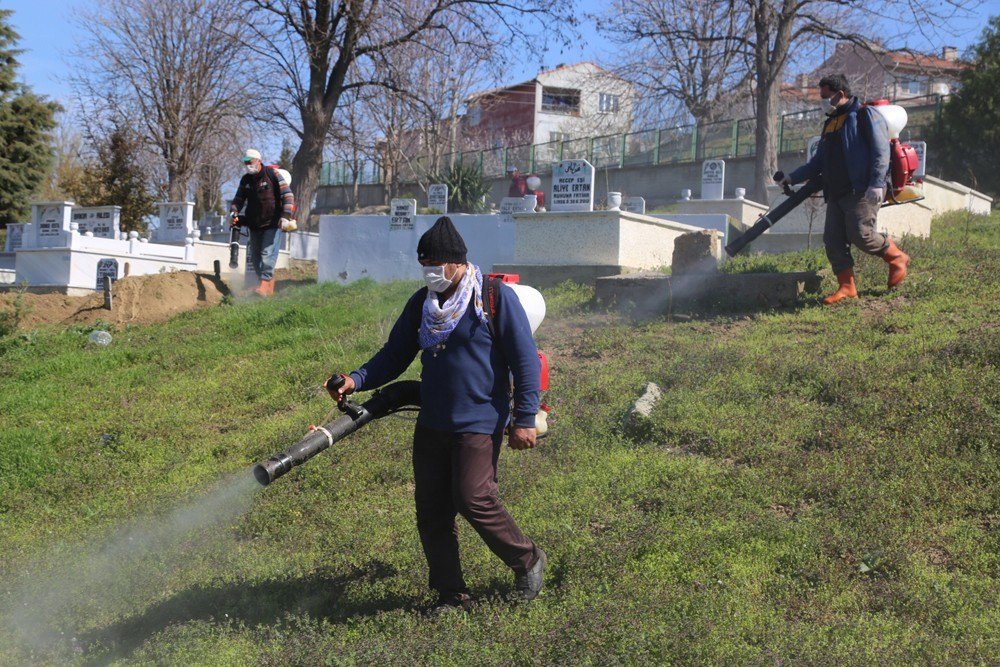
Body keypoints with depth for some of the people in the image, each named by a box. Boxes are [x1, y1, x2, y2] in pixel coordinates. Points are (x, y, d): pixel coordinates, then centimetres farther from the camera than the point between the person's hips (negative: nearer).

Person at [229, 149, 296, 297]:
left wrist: (286, 216, -21)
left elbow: (288, 195, -11)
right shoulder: (245, 180, 10)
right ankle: (269, 287, 17)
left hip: (272, 224, -7)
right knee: (255, 257, 8)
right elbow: (238, 199, 14)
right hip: (254, 225, 7)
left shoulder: (272, 174, -7)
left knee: (267, 254, -17)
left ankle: (264, 285, -21)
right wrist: (233, 212, -8)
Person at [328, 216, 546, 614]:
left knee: (474, 499, -15)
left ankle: (527, 561, 10)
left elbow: (526, 361, -8)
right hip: (431, 424, 6)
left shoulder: (495, 297, -8)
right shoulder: (421, 303, 9)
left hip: (480, 423, -6)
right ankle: (451, 594, 18)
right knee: (431, 509, 5)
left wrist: (524, 418, -12)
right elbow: (395, 356, 14)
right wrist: (357, 380, -4)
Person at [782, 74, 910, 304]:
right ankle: (847, 287, 3)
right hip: (836, 194, 8)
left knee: (860, 233, -18)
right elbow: (819, 162, 29)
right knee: (833, 240, -2)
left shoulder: (865, 115, -1)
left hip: (862, 191, -8)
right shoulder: (830, 123, 24)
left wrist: (876, 184, -21)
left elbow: (881, 151, -11)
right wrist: (793, 177, 21)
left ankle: (897, 258, 7)